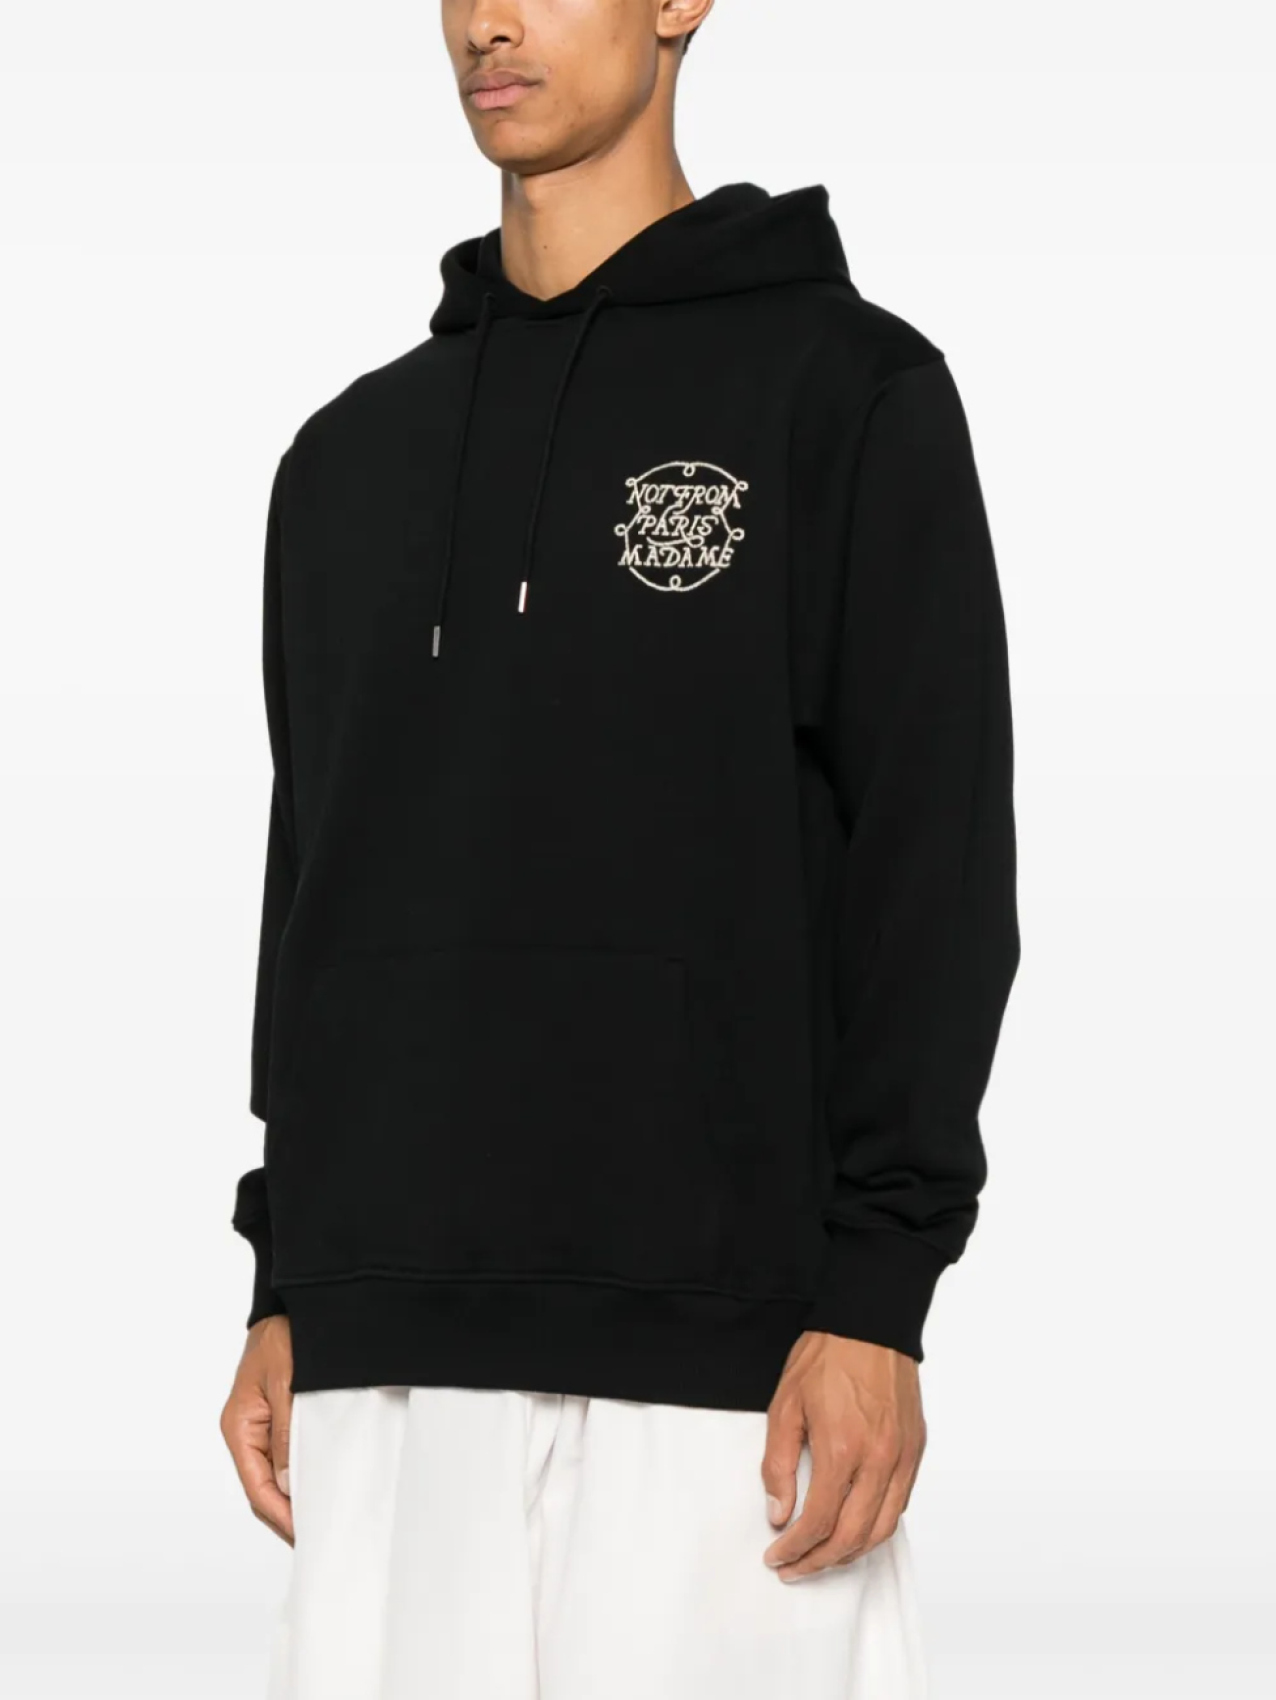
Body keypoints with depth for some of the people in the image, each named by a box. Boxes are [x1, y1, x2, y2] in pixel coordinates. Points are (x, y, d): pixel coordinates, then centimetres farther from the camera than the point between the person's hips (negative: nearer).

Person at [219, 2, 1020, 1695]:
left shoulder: (847, 388, 1)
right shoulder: (353, 456, 17)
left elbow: (935, 862, -4)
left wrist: (874, 1299, -12)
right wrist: (282, 1288, 13)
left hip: (719, 1332, -5)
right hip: (390, 1351, 5)